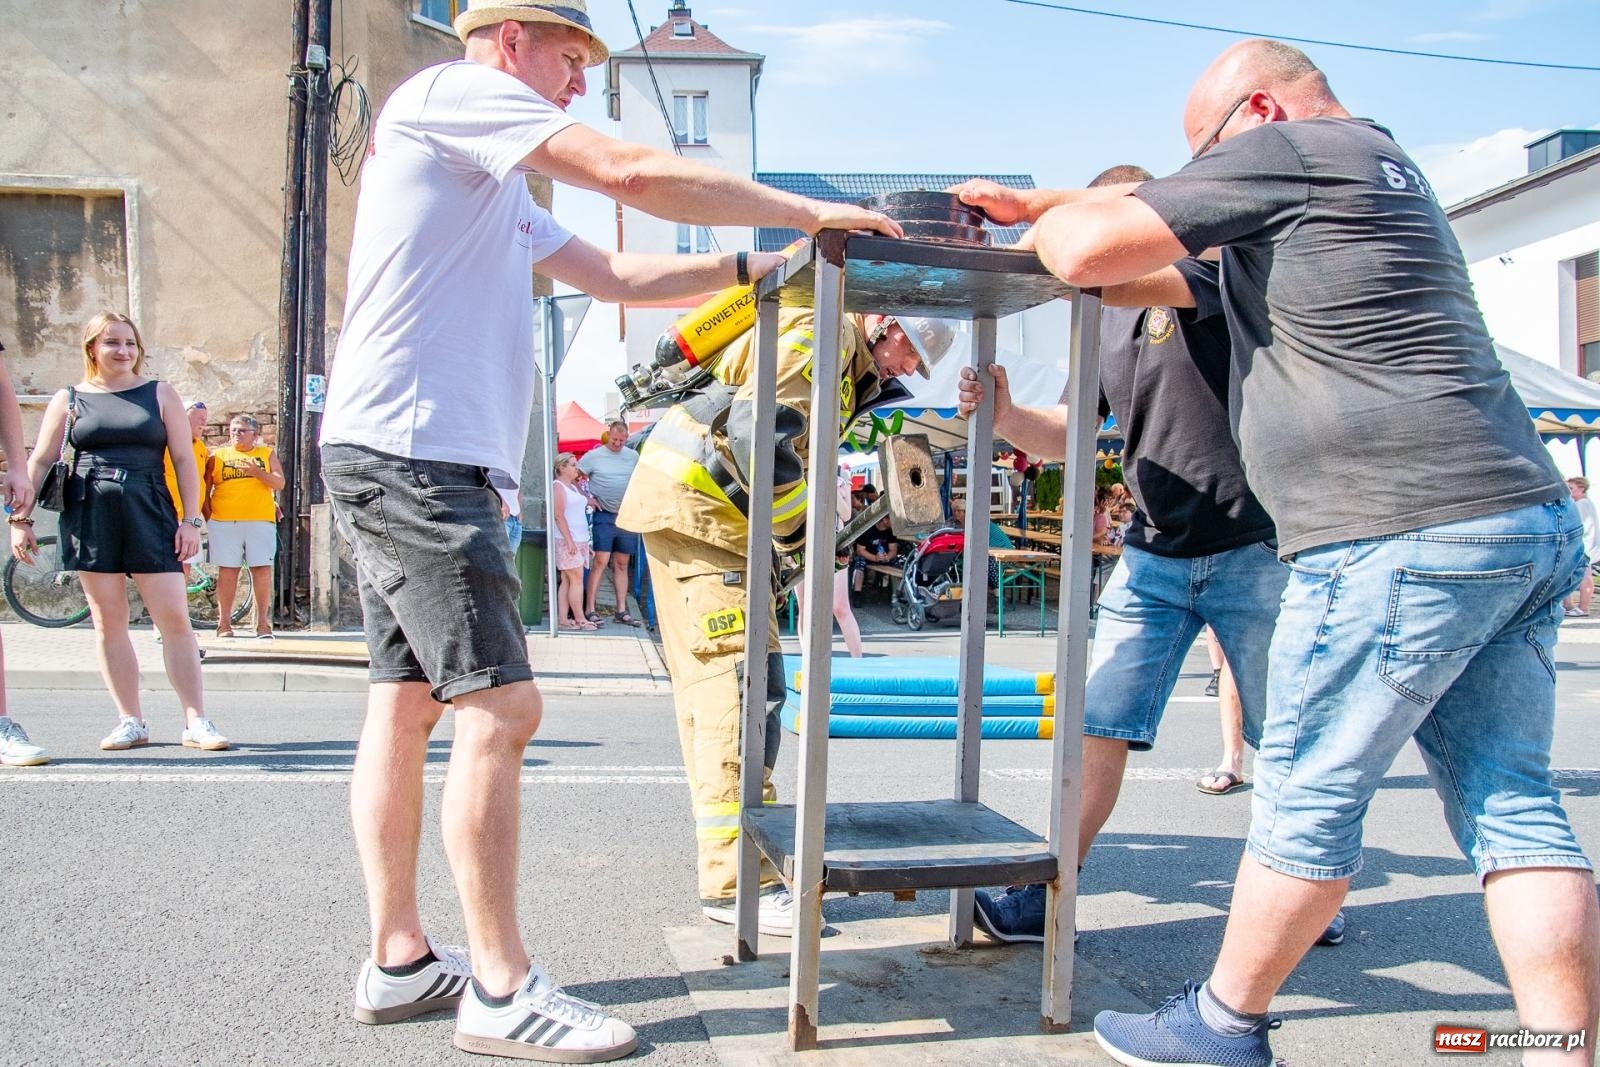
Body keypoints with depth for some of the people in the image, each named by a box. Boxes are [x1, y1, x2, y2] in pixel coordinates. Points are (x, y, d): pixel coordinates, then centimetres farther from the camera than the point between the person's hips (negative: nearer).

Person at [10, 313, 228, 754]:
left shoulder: (159, 395, 10)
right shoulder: (68, 400, 11)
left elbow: (184, 460, 6)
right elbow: (40, 462, 10)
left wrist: (191, 520, -2)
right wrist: (20, 518, 2)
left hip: (150, 515, -1)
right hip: (89, 516, 1)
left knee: (175, 618, -8)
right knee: (108, 623, 3)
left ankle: (196, 721, -6)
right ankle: (130, 721, 10)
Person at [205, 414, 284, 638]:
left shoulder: (267, 454, 15)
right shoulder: (219, 456, 15)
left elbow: (279, 483, 4)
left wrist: (257, 472, -12)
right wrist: (208, 513, 1)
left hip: (260, 521, 0)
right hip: (224, 522, 0)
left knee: (262, 569, -5)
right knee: (227, 570, 0)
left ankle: (263, 624, 0)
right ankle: (224, 623, 6)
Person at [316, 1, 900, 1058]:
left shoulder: (499, 188, 27)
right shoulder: (449, 90, -3)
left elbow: (620, 275, 24)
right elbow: (634, 174, -13)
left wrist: (762, 264, 15)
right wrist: (809, 211, -7)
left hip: (400, 466, 10)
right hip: (411, 453, -10)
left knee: (407, 706, 9)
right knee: (500, 707, -12)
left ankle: (400, 961, 16)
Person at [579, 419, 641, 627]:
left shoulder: (633, 457, 10)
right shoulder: (593, 456, -2)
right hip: (604, 516, -4)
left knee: (622, 565, 9)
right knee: (601, 562, -12)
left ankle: (621, 611, 14)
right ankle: (590, 610, -11)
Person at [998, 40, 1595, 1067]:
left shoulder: (1283, 148, -4)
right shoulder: (1383, 161, 25)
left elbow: (1091, 249, -8)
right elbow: (1209, 280, 33)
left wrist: (1052, 221, 14)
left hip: (1404, 538, -9)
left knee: (1307, 797, 3)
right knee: (1514, 810, 8)